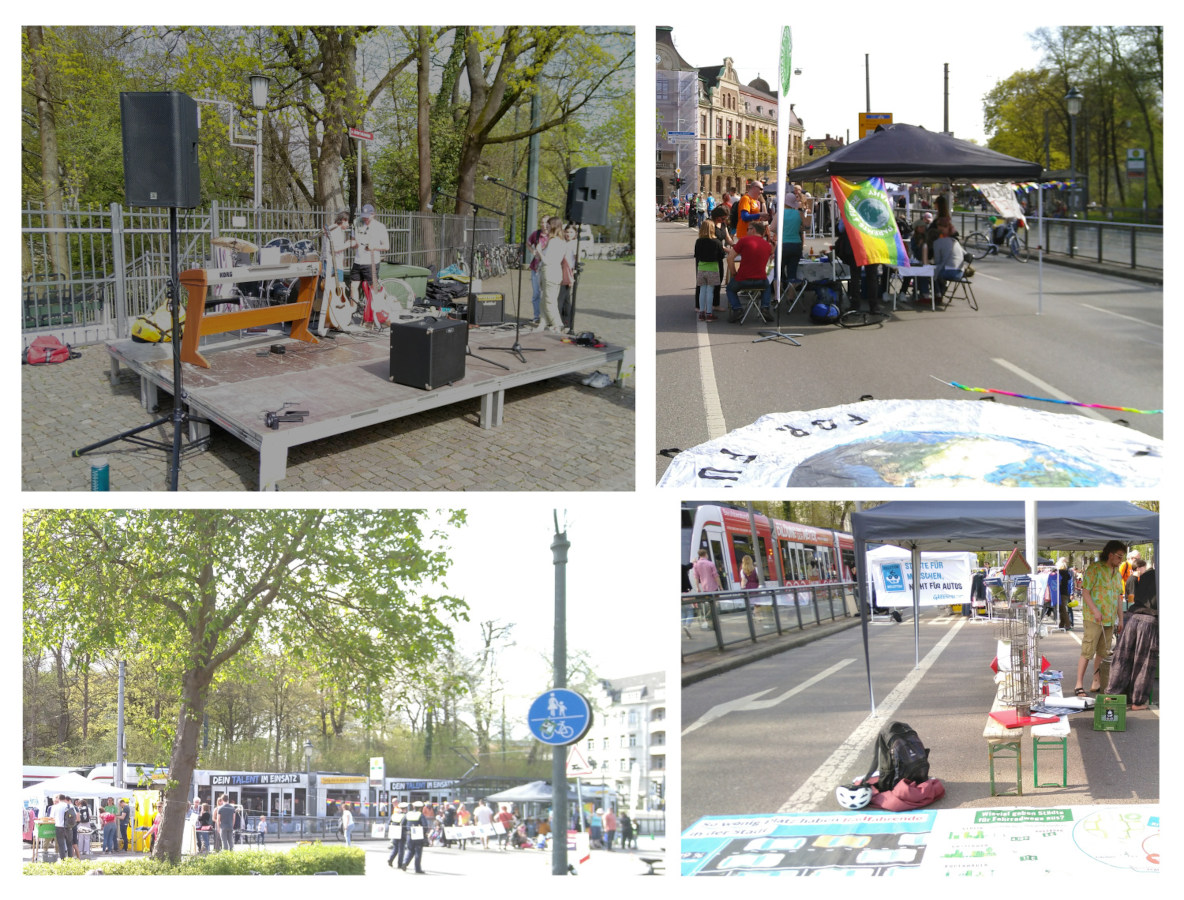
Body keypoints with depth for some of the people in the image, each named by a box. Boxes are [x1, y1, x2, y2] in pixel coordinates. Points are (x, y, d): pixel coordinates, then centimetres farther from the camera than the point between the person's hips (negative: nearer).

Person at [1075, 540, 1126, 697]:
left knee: (1103, 653, 9)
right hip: (1093, 619, -7)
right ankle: (1079, 685, -8)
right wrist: (1095, 610, -22)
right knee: (1087, 652, -10)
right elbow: (1085, 591, -12)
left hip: (1109, 620, 7)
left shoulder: (1116, 573, 16)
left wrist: (1120, 619, 18)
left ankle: (1096, 683, 17)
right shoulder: (1094, 568, -8)